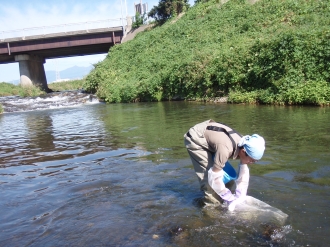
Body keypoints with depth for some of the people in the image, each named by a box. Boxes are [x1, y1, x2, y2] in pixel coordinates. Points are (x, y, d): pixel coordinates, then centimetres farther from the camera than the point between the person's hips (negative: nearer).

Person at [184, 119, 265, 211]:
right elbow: (214, 177, -31)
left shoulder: (244, 146, -14)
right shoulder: (226, 149, -39)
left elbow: (244, 175, 0)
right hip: (195, 138, -8)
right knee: (209, 173, -16)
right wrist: (229, 198, -19)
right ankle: (212, 204, -1)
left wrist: (240, 197, -2)